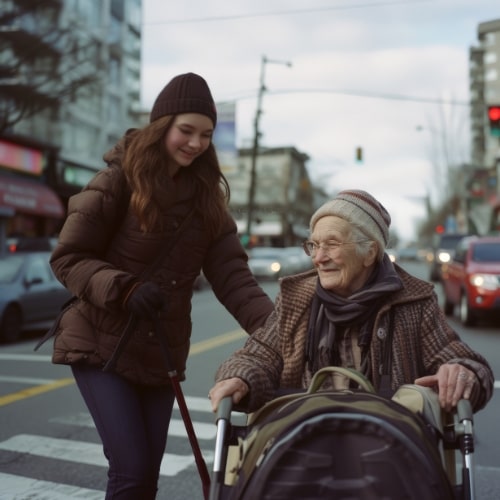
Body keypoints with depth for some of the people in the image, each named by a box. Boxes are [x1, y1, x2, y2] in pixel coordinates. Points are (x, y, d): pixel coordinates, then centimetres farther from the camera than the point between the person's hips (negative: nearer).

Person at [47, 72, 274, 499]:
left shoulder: (206, 195, 4)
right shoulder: (119, 179, -10)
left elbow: (231, 274, -5)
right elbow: (68, 258, -10)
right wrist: (125, 288, -27)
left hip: (162, 353, 5)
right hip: (102, 345, -4)